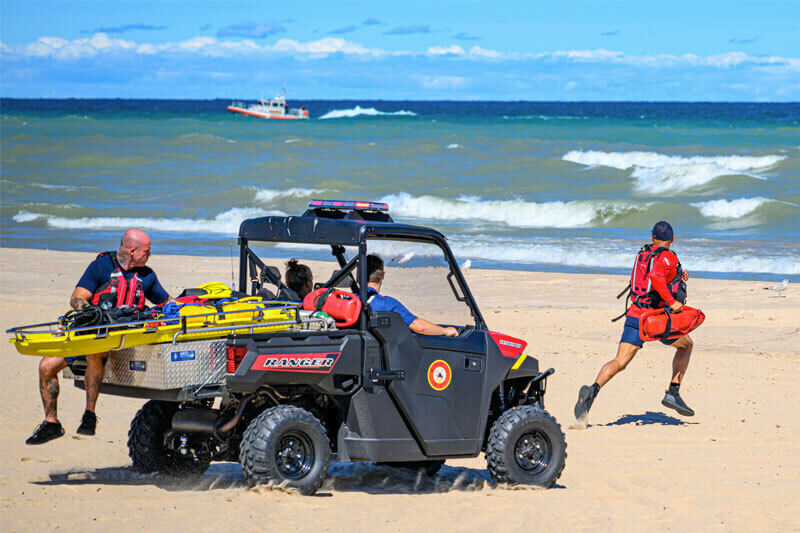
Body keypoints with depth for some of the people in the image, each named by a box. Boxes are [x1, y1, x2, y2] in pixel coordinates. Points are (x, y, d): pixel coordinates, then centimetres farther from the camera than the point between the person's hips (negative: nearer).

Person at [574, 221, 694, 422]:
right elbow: (655, 277, -25)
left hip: (635, 315, 5)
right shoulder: (669, 258, -6)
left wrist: (677, 277, 27)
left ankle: (593, 390, -35)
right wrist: (672, 302, -21)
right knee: (686, 344, 24)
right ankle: (673, 394, 13)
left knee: (619, 362, -6)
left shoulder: (642, 255, 17)